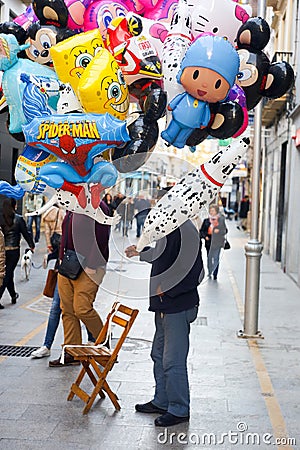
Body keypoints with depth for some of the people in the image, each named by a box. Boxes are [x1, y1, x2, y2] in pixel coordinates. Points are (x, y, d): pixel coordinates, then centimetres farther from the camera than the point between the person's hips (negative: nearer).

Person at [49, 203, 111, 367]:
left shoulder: (97, 207, -10)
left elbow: (101, 239, -16)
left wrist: (91, 265, -19)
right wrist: (62, 259, 17)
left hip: (88, 268, -8)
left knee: (82, 308, -12)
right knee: (67, 310, 7)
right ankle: (71, 352, 15)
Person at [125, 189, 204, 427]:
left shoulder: (187, 232, -19)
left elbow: (194, 274, -24)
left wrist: (166, 288, -20)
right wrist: (140, 252, 38)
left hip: (179, 306, -10)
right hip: (164, 305, 10)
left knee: (173, 361, -3)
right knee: (159, 355, 19)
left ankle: (179, 410, 12)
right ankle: (162, 401, 34)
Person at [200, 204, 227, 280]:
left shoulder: (221, 220, -1)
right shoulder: (206, 220, 8)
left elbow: (225, 230, 2)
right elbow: (201, 230, 13)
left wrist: (219, 231, -16)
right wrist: (205, 236, -4)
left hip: (217, 242, -3)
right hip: (209, 242, 3)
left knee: (216, 258, -3)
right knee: (209, 257, 7)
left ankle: (215, 274, 4)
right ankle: (209, 272, 20)